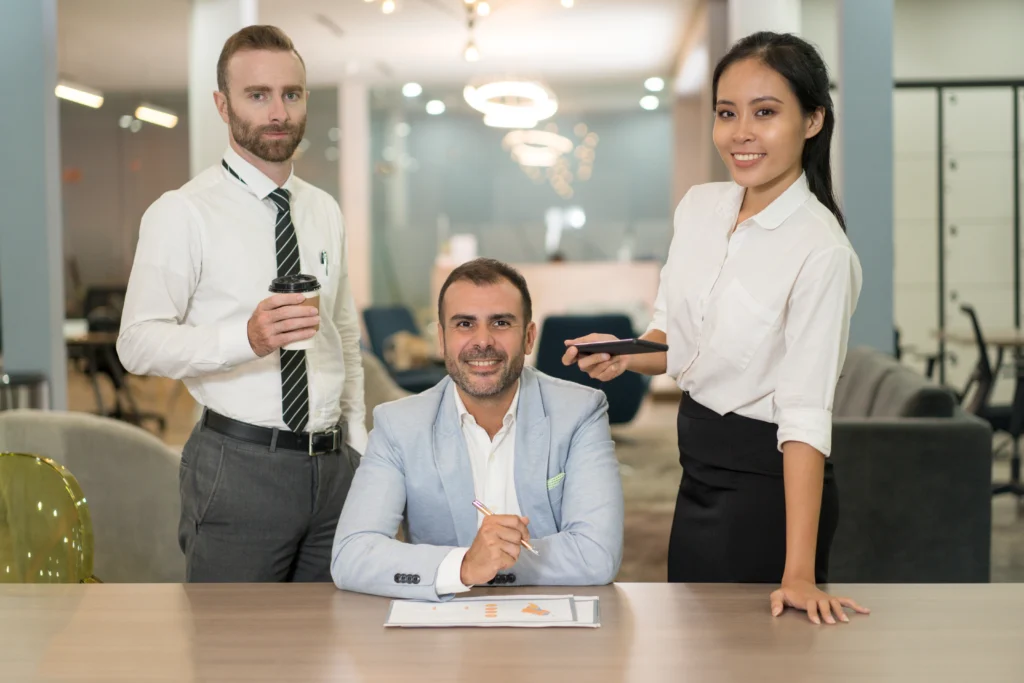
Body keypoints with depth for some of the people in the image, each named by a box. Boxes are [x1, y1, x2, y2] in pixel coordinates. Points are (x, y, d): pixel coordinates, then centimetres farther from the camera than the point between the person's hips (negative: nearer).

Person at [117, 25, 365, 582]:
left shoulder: (325, 212, 13)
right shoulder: (183, 212, -6)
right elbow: (139, 342, -13)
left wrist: (358, 444, 13)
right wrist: (246, 338, -28)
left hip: (333, 467, 6)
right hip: (237, 468, -5)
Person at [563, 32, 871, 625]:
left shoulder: (822, 251, -21)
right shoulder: (699, 206, -1)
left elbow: (806, 416, -25)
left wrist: (798, 573, -29)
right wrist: (626, 356, -9)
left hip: (766, 480, -7)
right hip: (701, 465, 7)